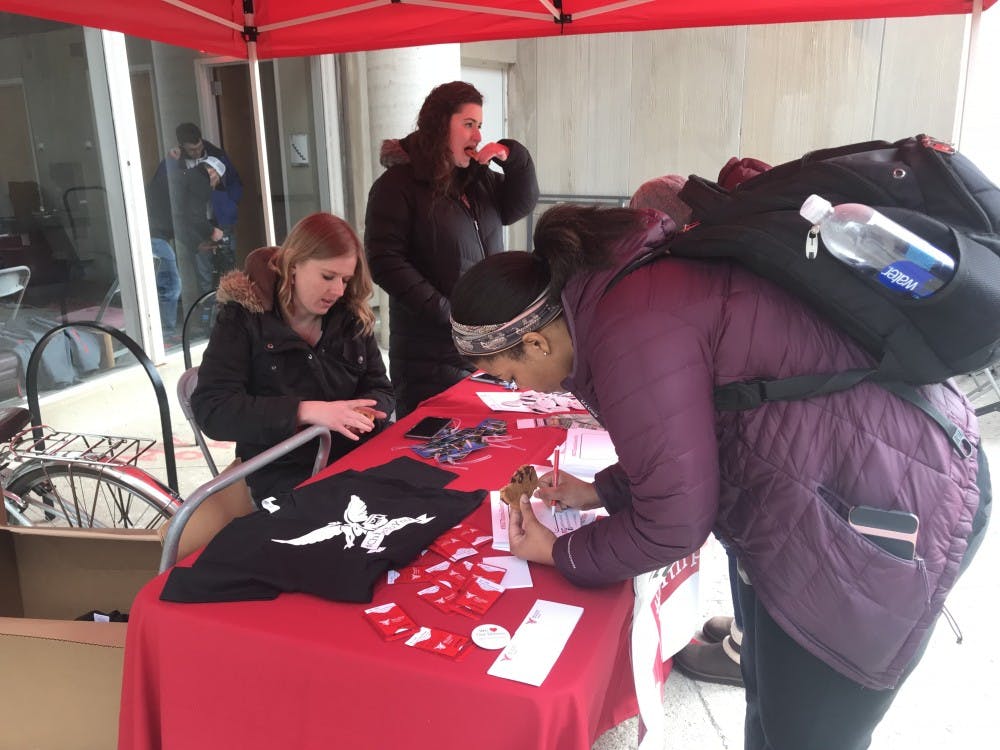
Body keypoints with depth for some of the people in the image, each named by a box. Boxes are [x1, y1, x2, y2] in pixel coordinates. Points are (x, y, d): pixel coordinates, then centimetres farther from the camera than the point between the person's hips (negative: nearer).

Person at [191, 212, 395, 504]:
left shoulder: (353, 318, 8)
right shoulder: (242, 319, -4)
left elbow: (380, 391, 14)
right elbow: (210, 409, -14)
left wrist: (361, 413, -12)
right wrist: (305, 411, -25)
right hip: (286, 476, -5)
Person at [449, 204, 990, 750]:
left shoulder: (632, 332, -28)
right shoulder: (609, 286, 3)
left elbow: (674, 522, -19)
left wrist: (559, 553, -5)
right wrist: (601, 491, 11)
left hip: (890, 503, -10)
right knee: (769, 692, 25)